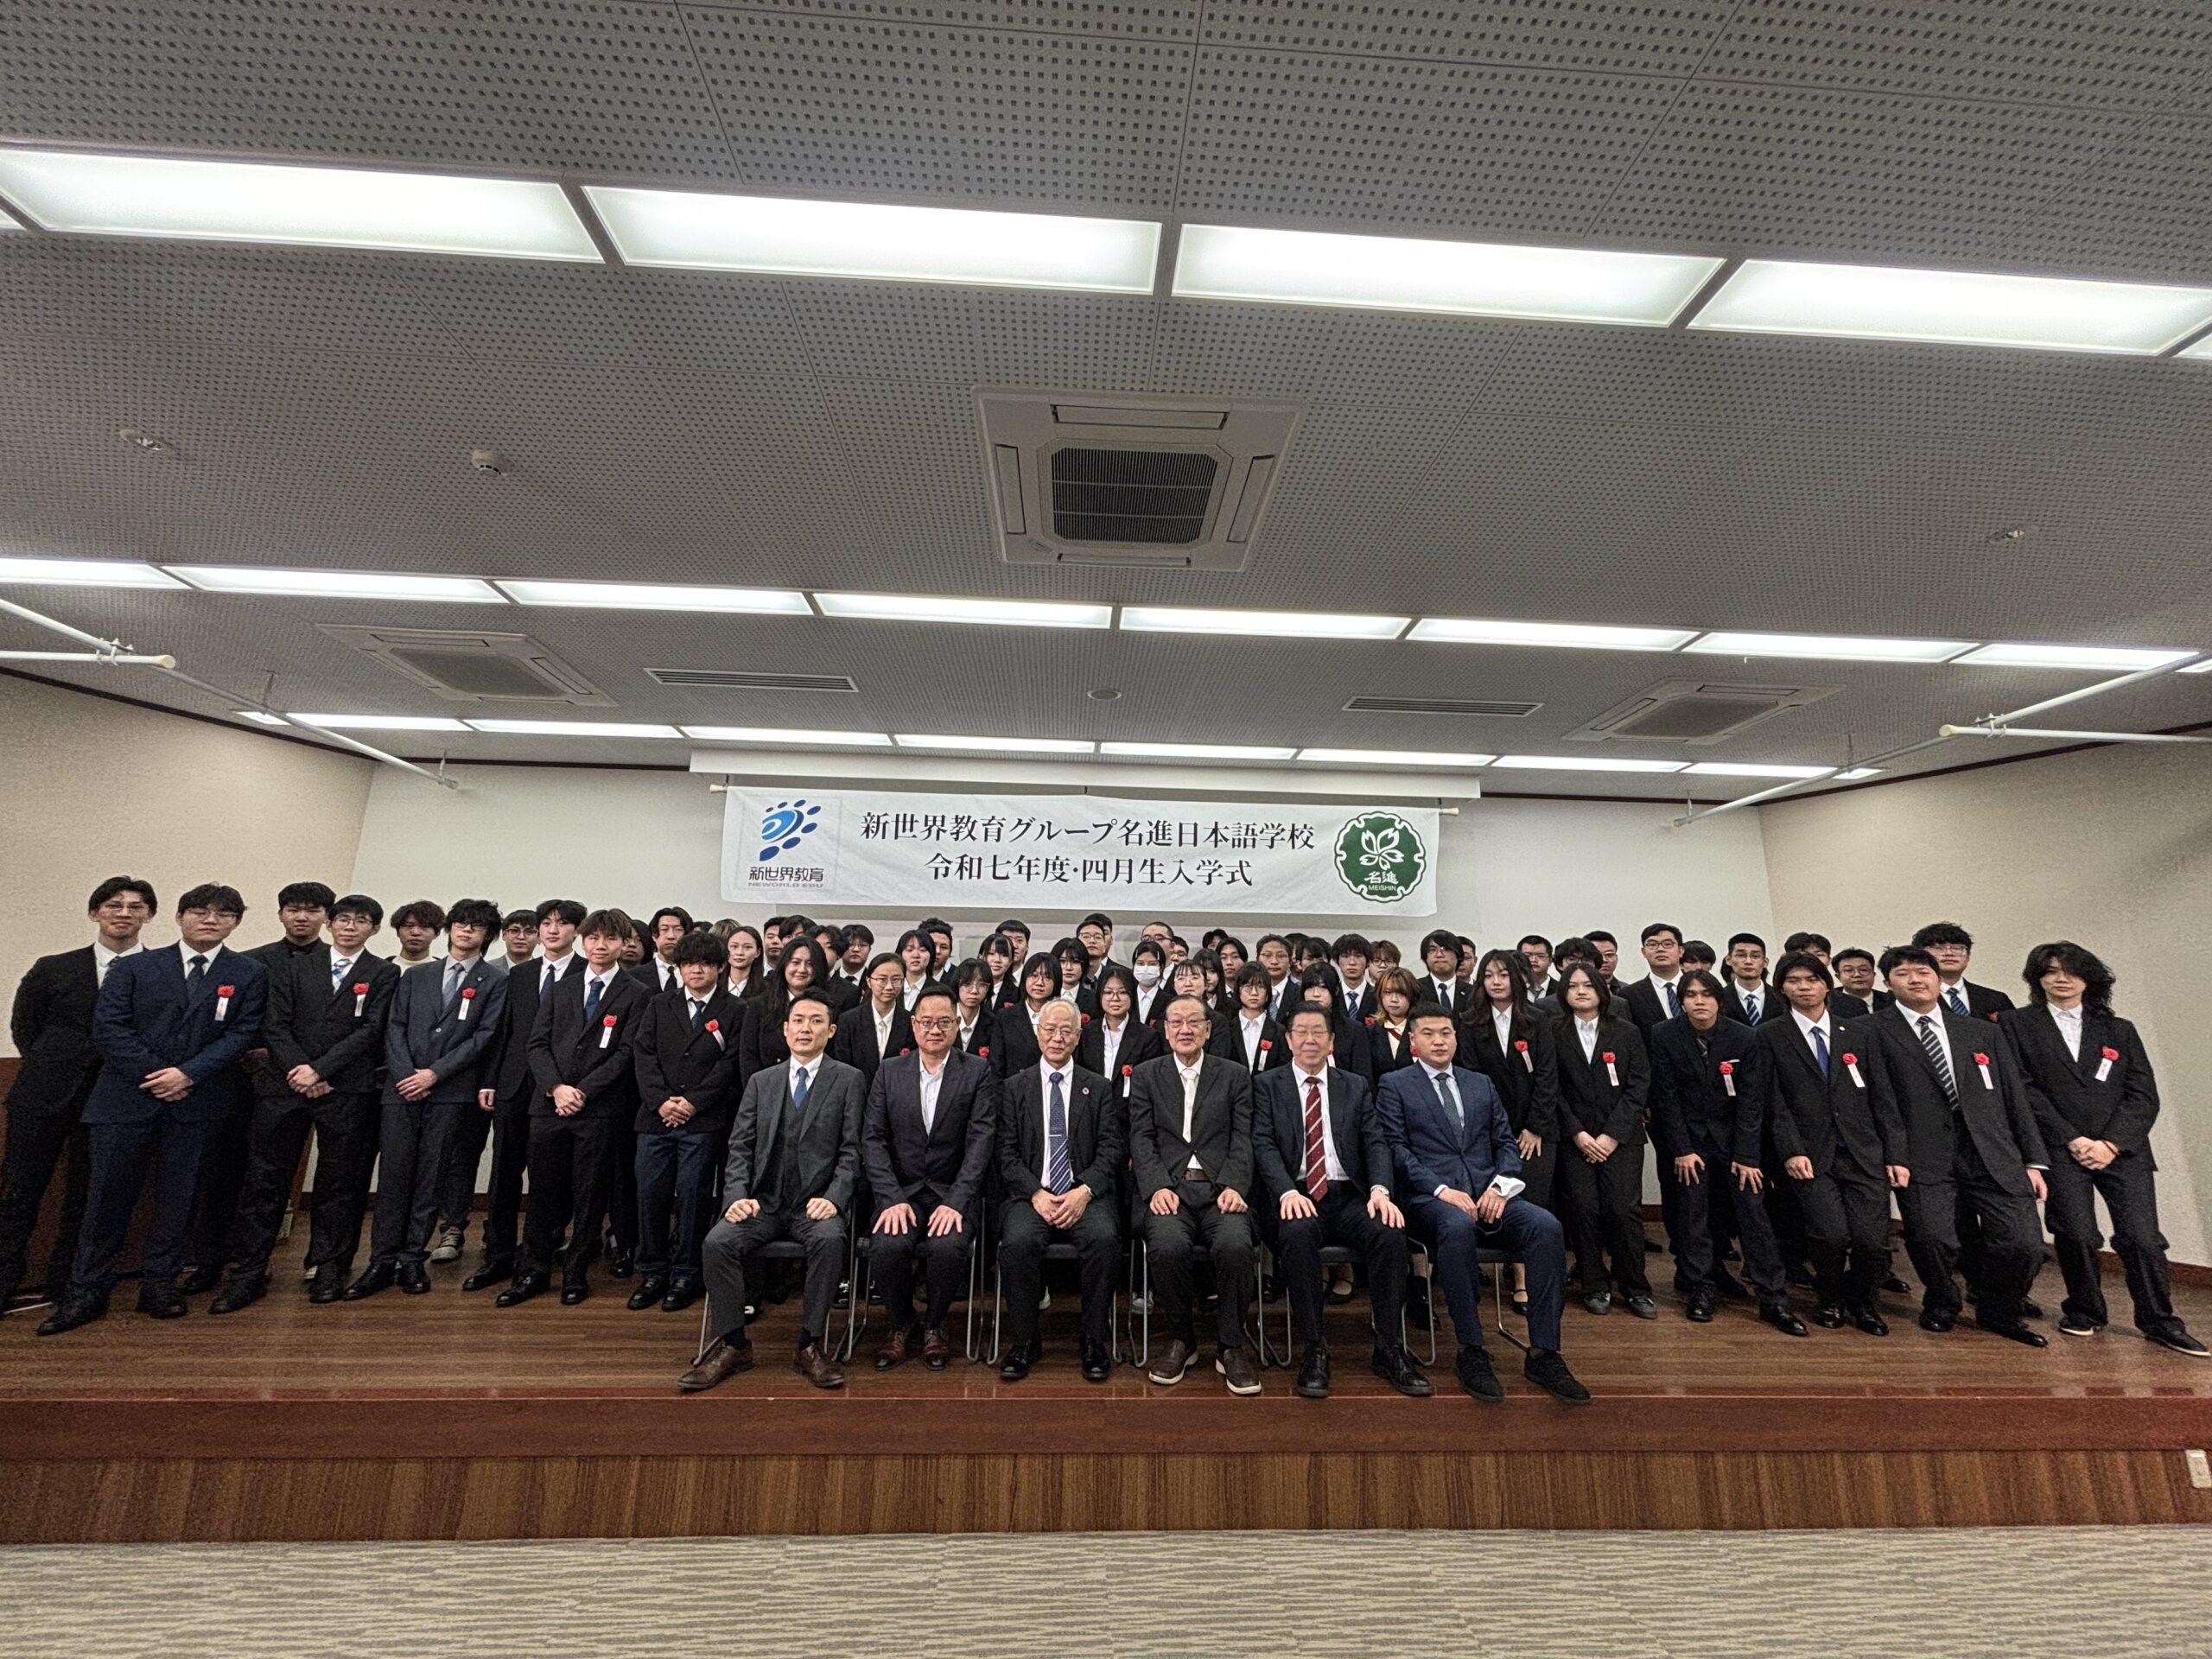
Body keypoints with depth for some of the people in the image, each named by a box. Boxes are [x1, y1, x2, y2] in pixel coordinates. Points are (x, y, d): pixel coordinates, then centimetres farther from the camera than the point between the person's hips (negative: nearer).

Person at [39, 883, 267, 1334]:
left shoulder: (249, 973, 3)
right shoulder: (133, 968, 6)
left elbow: (243, 1033, -3)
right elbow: (108, 1028, -1)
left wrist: (188, 1074, -13)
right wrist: (154, 1075, -11)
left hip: (197, 1101, 0)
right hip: (127, 1098, 0)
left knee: (178, 1198, 7)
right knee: (108, 1195, 6)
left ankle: (159, 1285, 19)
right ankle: (86, 1292, 20)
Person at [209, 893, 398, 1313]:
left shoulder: (384, 974, 4)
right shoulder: (292, 966, 11)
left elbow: (370, 1031, -4)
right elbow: (275, 1025, 4)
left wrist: (319, 1070, -12)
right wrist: (297, 1071, -9)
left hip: (346, 1091, -2)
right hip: (286, 1086, 2)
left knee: (338, 1183, 5)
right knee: (265, 1180, 4)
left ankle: (328, 1269, 16)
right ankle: (248, 1273, 14)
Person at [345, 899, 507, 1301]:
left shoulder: (496, 981, 3)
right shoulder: (416, 977, 16)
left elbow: (484, 1036, -4)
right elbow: (395, 1028, 9)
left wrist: (435, 1073, -10)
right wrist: (406, 1075, -6)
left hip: (452, 1093, -3)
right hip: (402, 1088, 3)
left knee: (431, 1178, 2)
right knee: (393, 1175, 2)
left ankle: (413, 1260, 12)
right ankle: (382, 1262, 11)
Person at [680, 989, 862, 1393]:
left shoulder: (848, 1080, 3)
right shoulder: (761, 1082, 14)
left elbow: (851, 1150, -2)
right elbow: (740, 1147, 9)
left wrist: (833, 1199, -16)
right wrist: (738, 1196, -8)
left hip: (816, 1205, -3)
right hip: (764, 1203, 3)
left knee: (829, 1239, -32)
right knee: (718, 1241, -23)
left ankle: (810, 1345, -14)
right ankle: (731, 1344, -4)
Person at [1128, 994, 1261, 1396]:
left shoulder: (1235, 1075, 13)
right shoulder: (1146, 1075, 13)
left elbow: (1243, 1139, 6)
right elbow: (1141, 1138, 5)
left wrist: (1233, 1186, -11)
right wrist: (1157, 1187, -11)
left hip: (1220, 1186, 0)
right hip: (1170, 1187, 0)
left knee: (1236, 1245, -30)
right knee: (1167, 1245, -30)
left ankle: (1230, 1346, -4)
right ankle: (1181, 1339, -1)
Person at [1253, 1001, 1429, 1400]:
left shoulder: (1356, 1086, 16)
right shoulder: (1267, 1084, 8)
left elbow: (1376, 1142, 6)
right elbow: (1263, 1144, -3)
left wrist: (1380, 1189, -14)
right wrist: (1287, 1192, -21)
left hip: (1348, 1197, 3)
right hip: (1295, 1198, -2)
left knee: (1390, 1232, -27)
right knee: (1298, 1233, -35)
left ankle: (1390, 1351, -11)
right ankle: (1313, 1351, -21)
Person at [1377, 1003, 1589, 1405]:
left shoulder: (1480, 1084, 21)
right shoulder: (1395, 1085, 7)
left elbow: (1506, 1142, 17)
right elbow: (1396, 1149, -2)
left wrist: (1500, 1185, -4)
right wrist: (1441, 1189, -15)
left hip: (1487, 1195, 4)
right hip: (1430, 1198, -4)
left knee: (1546, 1226, -25)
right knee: (1457, 1228, -38)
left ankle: (1543, 1354, -16)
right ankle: (1471, 1353, -22)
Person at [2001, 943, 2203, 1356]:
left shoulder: (2120, 1031, 15)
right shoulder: (2017, 1024, 5)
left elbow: (2144, 1095, 7)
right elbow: (2022, 1088, -2)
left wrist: (2111, 1143, -7)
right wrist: (2071, 1139, -9)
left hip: (2122, 1148, 2)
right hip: (2060, 1148, -2)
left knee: (2142, 1238, -4)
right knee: (2076, 1235, -6)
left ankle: (2159, 1321, 16)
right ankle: (2084, 1312, 15)